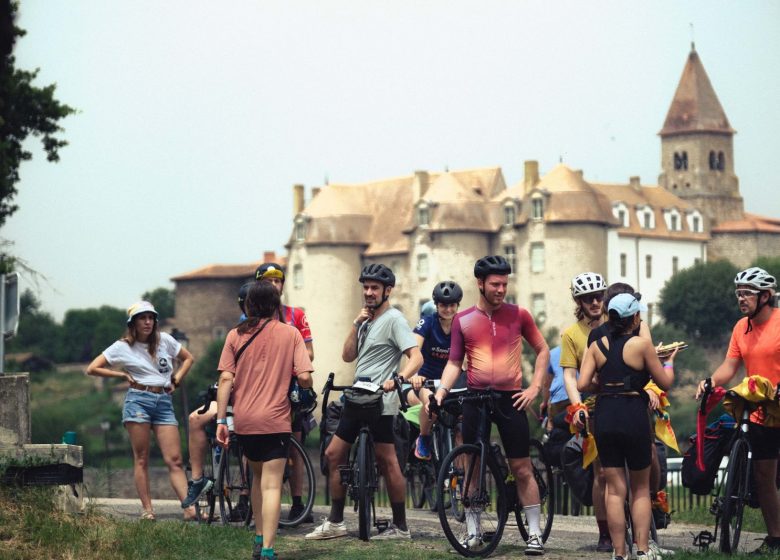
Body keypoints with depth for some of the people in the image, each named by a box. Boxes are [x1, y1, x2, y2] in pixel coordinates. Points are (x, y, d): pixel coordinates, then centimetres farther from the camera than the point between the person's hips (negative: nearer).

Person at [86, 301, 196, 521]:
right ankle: (147, 509, -1)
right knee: (141, 459, -2)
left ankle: (190, 509, -14)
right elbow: (92, 369, 3)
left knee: (174, 460, -6)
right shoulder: (123, 347, 4)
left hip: (164, 402, 2)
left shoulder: (165, 340, 11)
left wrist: (176, 379, 11)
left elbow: (188, 358, 25)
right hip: (138, 400, -2)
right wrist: (122, 374, 1)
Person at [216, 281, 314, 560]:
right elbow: (304, 378, -7)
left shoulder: (235, 335, 5)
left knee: (258, 476, 23)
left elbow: (225, 379, -1)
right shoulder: (290, 333, 0)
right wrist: (302, 384, 17)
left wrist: (221, 421, 1)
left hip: (243, 420, 3)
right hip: (275, 420, -3)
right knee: (271, 485, -5)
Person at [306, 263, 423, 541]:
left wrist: (397, 379, -34)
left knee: (388, 462, -6)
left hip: (379, 401, -9)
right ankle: (335, 522, 15)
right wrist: (356, 325, 1)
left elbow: (416, 357, -18)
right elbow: (348, 356, 12)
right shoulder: (367, 319, 18)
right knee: (333, 455, 9)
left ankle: (400, 526, 0)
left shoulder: (393, 319, -9)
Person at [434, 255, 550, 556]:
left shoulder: (518, 315, 2)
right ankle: (472, 531, 15)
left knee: (522, 468, 0)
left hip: (510, 399, -1)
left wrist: (534, 387, 1)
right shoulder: (462, 320, 4)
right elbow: (454, 362, 6)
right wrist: (441, 390, -10)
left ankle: (534, 533, 5)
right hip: (475, 399, 1)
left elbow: (543, 350, 11)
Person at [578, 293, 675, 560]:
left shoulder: (597, 346, 4)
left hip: (605, 418, 3)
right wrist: (669, 362, 21)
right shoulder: (642, 344, -5)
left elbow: (582, 384, -4)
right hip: (634, 417, -3)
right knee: (641, 488, 11)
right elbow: (665, 382, 1)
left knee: (615, 490, 8)